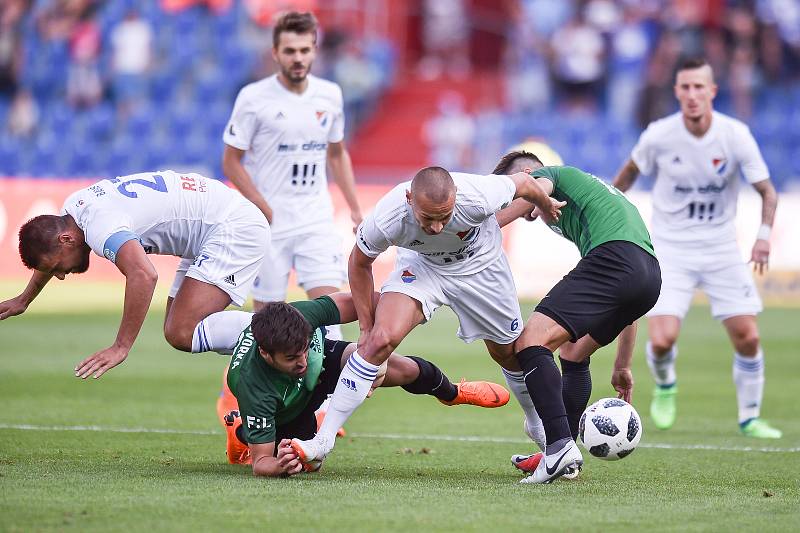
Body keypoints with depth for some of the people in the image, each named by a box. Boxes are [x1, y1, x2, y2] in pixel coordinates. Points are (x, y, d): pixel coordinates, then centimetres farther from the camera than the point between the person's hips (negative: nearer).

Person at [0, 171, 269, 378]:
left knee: (182, 334, -21)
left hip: (236, 228, -11)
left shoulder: (100, 225, -25)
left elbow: (143, 275, -43)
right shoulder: (72, 207, 6)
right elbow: (50, 252, 31)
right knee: (176, 329, 9)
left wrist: (121, 348, -39)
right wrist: (24, 300, 43)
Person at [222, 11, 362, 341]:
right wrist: (266, 211, -13)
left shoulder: (330, 95, 6)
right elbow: (231, 162, -5)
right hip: (269, 224, -3)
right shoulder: (254, 98, -7)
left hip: (317, 218, 3)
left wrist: (355, 209, 12)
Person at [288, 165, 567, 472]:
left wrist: (548, 207, 6)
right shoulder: (386, 219, -36)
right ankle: (323, 441, -17)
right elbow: (360, 263, -13)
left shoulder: (478, 198, -39)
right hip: (421, 265, -1)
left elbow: (523, 184, -16)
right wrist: (367, 326, -7)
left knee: (511, 354, 10)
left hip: (481, 266, 1)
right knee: (381, 338, -23)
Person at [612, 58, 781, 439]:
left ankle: (750, 418, 16)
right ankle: (665, 386, 21)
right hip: (670, 248, -1)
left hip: (721, 248, 1)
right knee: (662, 340, -15)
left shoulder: (735, 135, -12)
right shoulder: (659, 136, -12)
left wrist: (764, 234, -20)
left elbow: (767, 190, -4)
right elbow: (631, 170, 9)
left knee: (747, 338, -6)